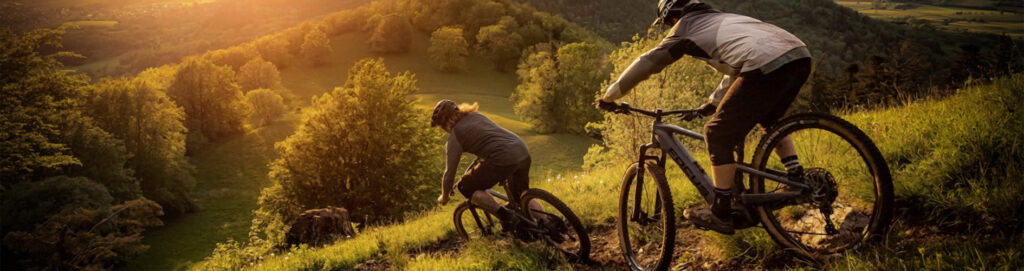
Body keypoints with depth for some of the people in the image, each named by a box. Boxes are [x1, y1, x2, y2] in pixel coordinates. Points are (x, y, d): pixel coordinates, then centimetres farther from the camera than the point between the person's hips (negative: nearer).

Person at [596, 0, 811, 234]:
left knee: (718, 136, 4)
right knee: (769, 120, 35)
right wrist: (710, 105, 52)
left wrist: (609, 96, 27)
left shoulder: (686, 28, 15)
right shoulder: (723, 20, 36)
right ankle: (797, 179, 27)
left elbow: (646, 64, 17)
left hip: (767, 66, -8)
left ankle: (721, 214, 9)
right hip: (801, 56, 9)